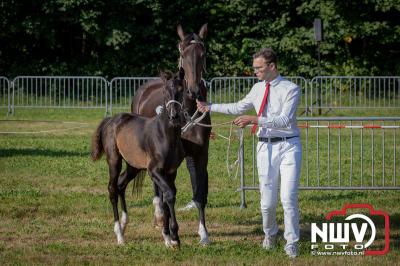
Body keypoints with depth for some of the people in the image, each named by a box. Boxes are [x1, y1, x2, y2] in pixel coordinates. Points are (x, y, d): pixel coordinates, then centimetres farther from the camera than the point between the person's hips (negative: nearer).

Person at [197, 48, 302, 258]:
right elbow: (239, 107, 25)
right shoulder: (258, 88, 8)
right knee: (267, 201, 7)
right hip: (266, 147, 5)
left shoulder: (291, 89, -11)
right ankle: (270, 234, 33)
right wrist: (210, 107, 25)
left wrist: (254, 120, -31)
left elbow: (284, 120, -24)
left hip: (288, 146, -5)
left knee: (288, 199, -10)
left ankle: (291, 243, 3)